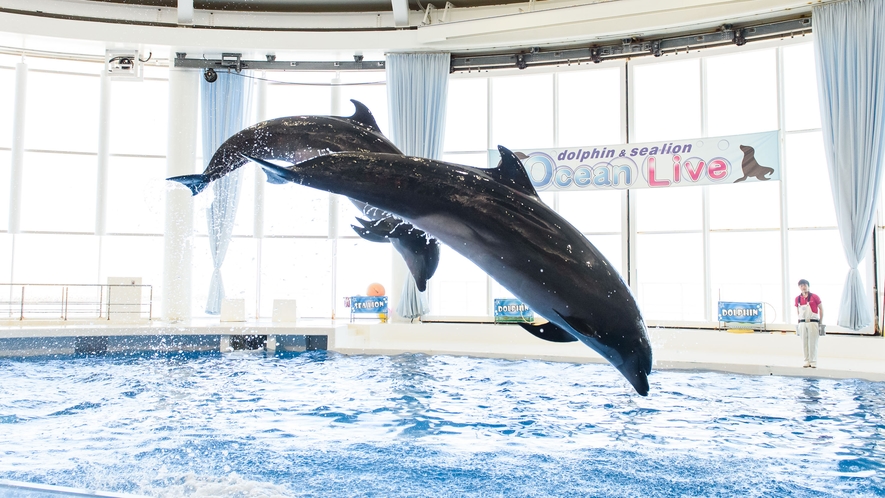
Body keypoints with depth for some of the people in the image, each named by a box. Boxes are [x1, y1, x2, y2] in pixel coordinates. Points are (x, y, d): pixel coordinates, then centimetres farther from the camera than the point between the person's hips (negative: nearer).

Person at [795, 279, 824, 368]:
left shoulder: (814, 297, -6)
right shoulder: (797, 299, 5)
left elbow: (821, 308, 0)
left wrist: (821, 322, 0)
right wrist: (800, 320, 12)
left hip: (813, 322, -4)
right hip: (802, 323, 4)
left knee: (812, 343, -2)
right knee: (804, 343, 5)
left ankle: (813, 362, 4)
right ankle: (807, 361, 12)